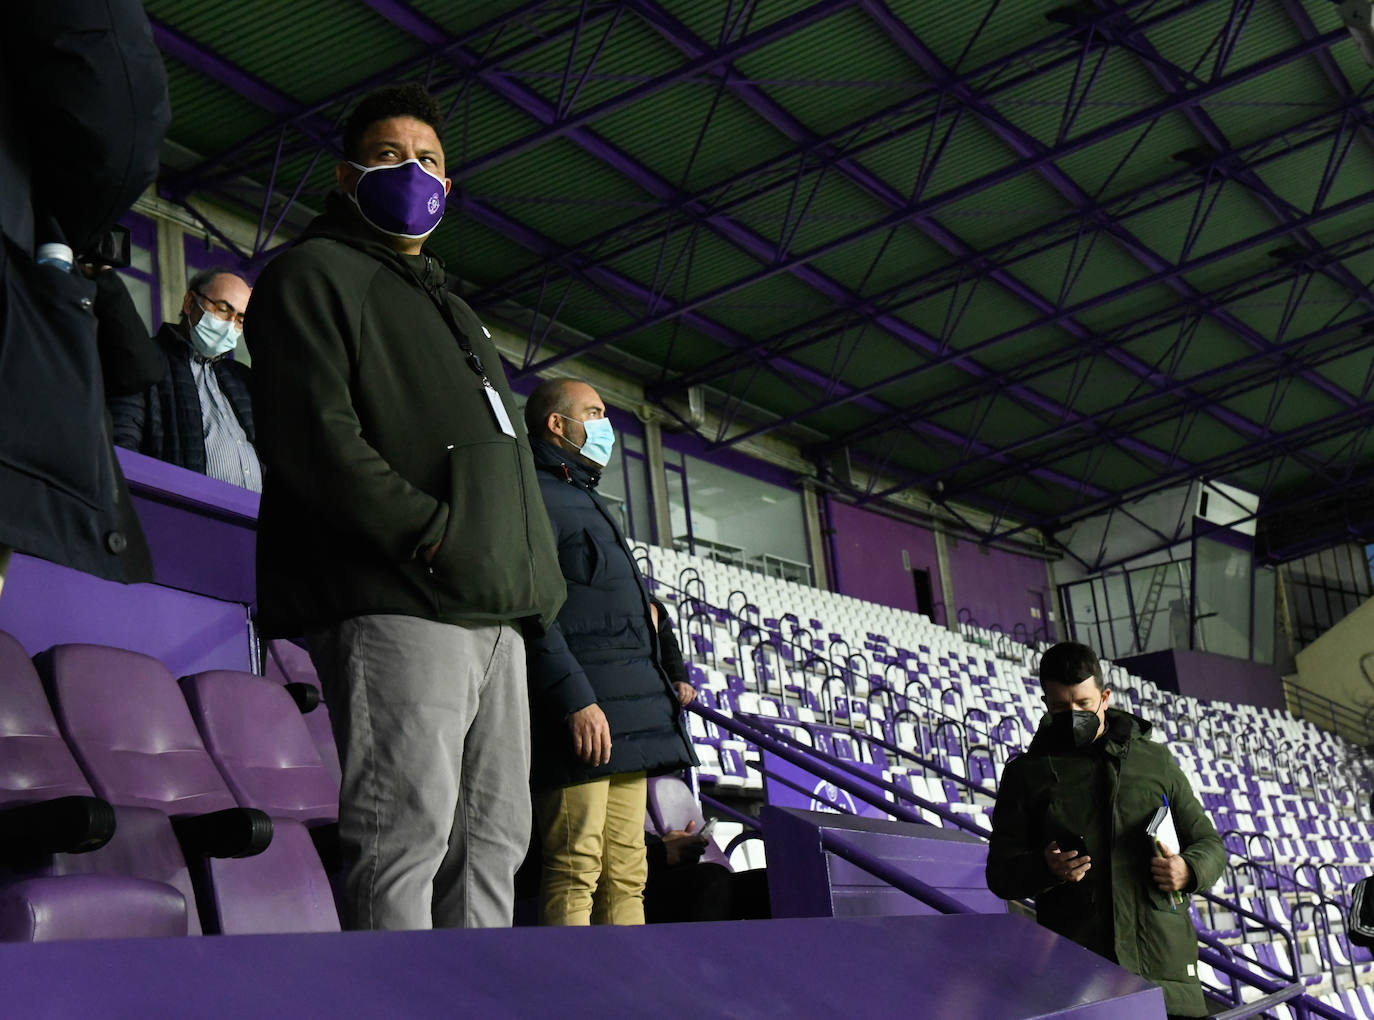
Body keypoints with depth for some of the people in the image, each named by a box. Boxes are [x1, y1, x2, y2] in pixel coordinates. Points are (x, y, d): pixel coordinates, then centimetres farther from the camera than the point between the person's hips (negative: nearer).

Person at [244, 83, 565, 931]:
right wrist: (432, 534, -18)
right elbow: (313, 433, -10)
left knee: (492, 837, 5)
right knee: (407, 831, -15)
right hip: (395, 604, -8)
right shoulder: (314, 274, 6)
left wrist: (536, 577, 13)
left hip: (496, 609, 9)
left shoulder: (455, 311, 33)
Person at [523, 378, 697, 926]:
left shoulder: (587, 504, 29)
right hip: (582, 713, -10)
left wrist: (662, 683, 15)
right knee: (576, 871, -13)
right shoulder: (534, 496, -3)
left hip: (630, 714, 10)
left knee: (626, 874, 6)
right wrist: (576, 698, -24)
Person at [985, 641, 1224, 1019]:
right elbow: (1001, 874, 8)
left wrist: (1189, 870, -2)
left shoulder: (1156, 760, 15)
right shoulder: (1027, 773, 11)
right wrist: (1046, 869, -13)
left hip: (1163, 957, 2)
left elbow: (1209, 843, 21)